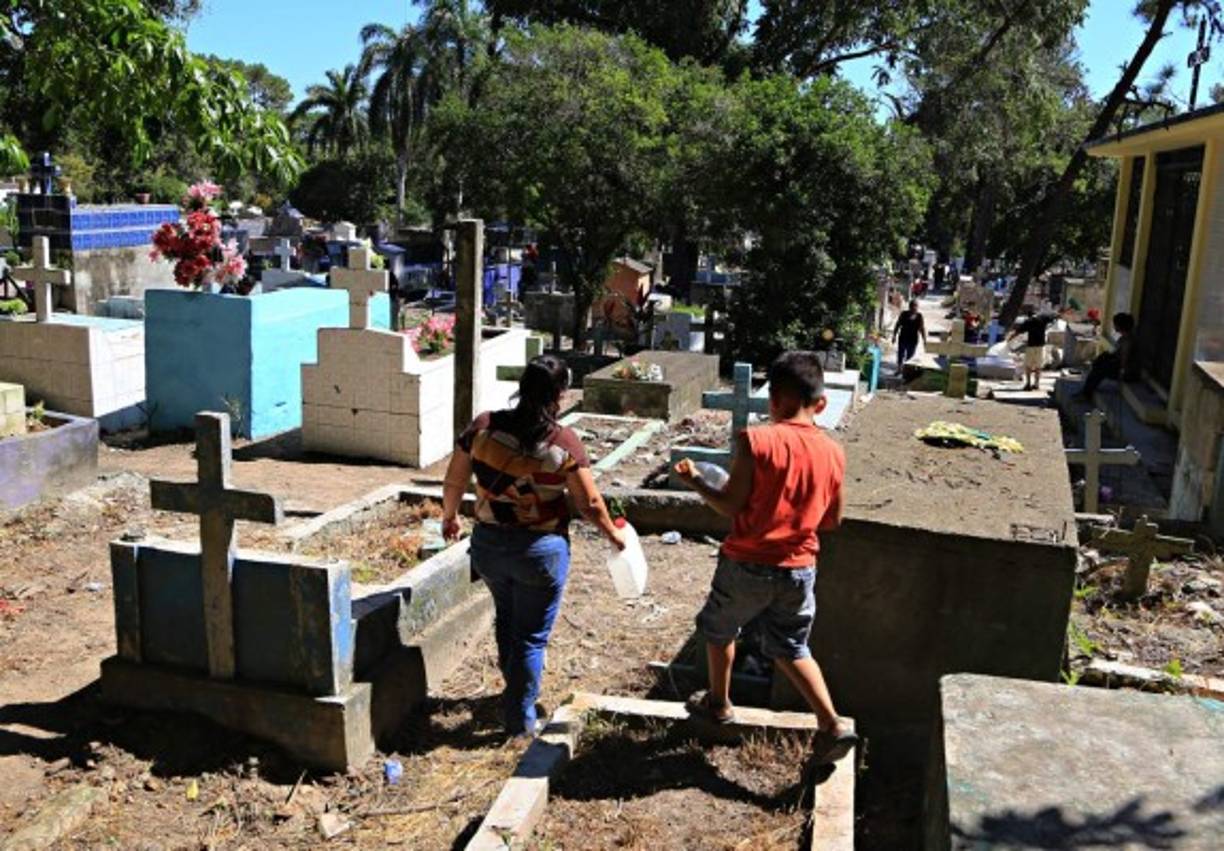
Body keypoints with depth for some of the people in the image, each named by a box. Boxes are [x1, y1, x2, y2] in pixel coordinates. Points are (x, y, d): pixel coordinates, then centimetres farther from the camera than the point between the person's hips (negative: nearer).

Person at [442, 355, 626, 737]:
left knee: (506, 618, 28)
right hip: (541, 550, -4)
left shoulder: (483, 427, -9)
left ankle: (516, 687, 47)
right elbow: (590, 503, -8)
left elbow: (454, 482, 0)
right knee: (531, 635, 12)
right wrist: (613, 534, 10)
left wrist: (449, 517, 19)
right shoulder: (564, 443, -16)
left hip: (488, 545, 4)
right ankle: (520, 720, 21)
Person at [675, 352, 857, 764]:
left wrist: (695, 481, 1)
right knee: (791, 649, 19)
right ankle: (833, 724, 9)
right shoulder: (833, 452, -1)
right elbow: (832, 520, 6)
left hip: (748, 564, -4)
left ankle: (719, 703, 38)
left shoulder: (756, 440, -16)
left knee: (719, 629, 23)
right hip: (798, 568, 4)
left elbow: (731, 505, -14)